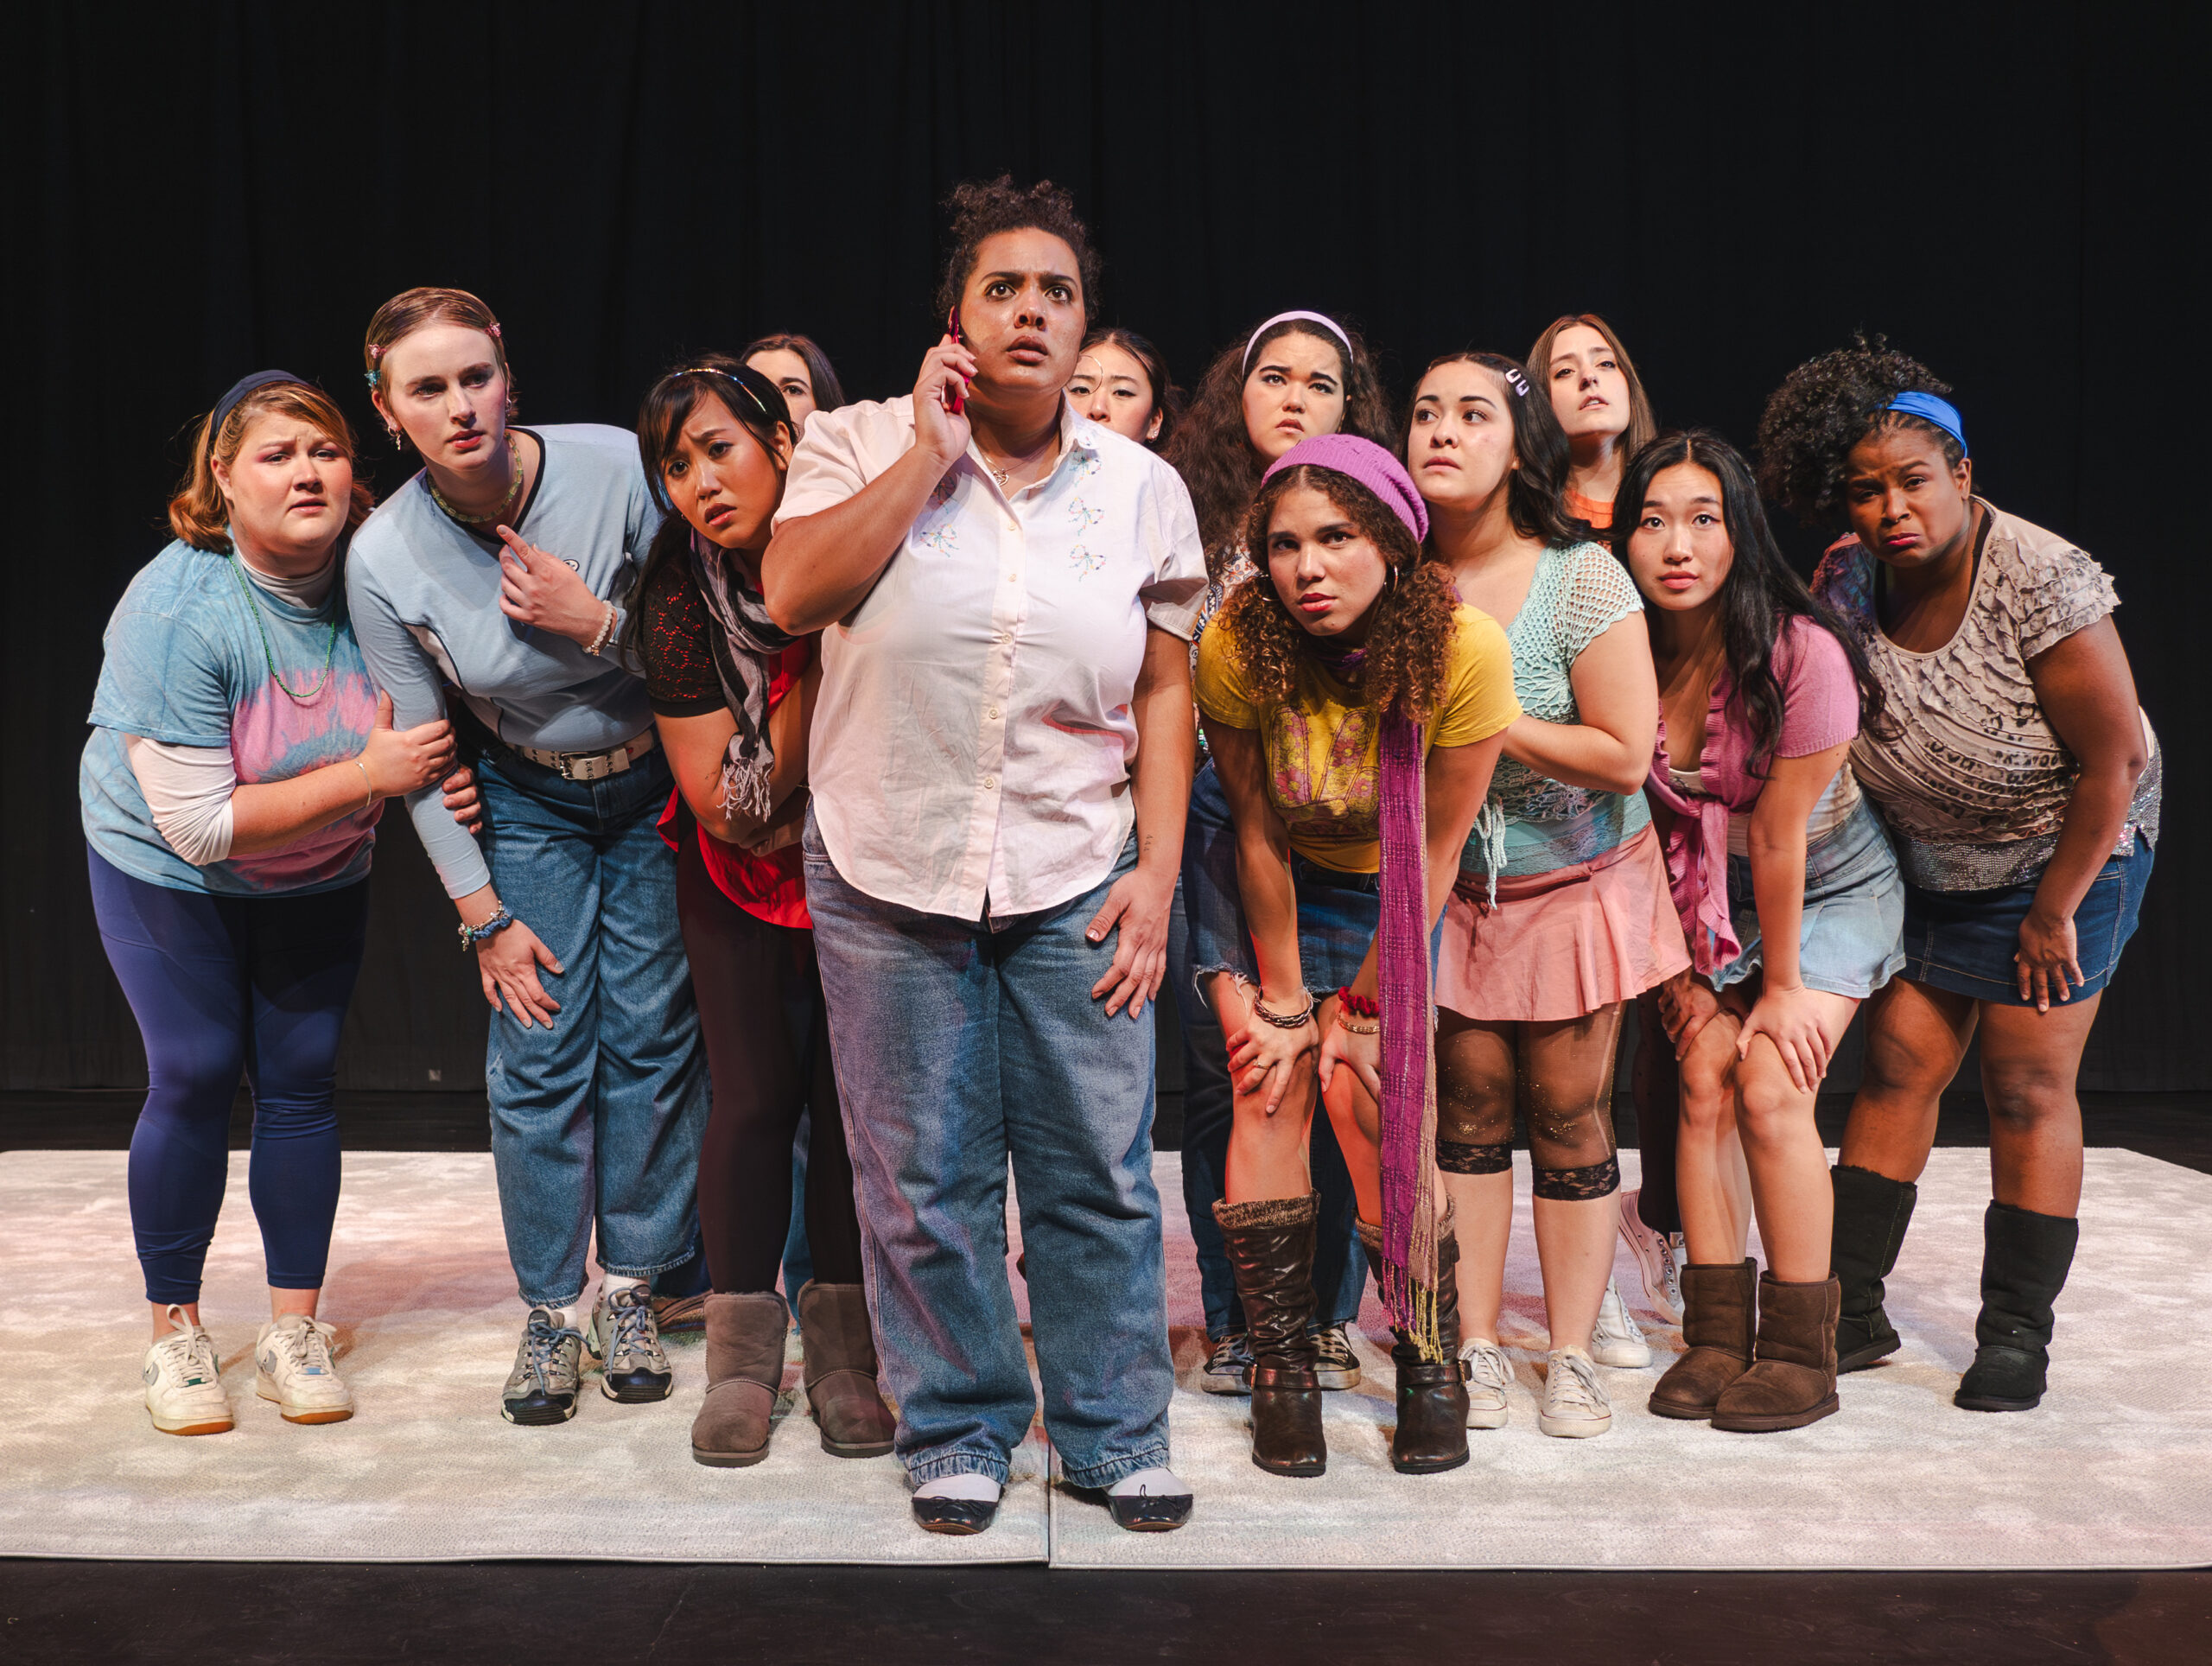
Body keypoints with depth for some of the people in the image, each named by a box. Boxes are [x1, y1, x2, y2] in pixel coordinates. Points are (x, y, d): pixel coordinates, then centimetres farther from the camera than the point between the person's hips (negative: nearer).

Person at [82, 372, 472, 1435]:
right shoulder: (176, 610, -30)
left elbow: (421, 733, 1)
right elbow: (200, 824, -30)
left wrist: (440, 780, -23)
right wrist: (368, 775, -32)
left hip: (318, 876, 3)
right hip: (166, 868, -3)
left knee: (302, 1077, 2)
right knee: (195, 1076, -5)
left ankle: (294, 1329, 14)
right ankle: (174, 1334, 12)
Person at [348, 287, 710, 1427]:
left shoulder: (619, 469, -23)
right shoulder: (384, 560, -19)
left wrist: (600, 622, -28)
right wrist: (484, 917, -6)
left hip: (654, 786, 0)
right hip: (524, 805, 1)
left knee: (650, 1034, 1)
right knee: (539, 1053, -3)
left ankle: (632, 1287, 18)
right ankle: (548, 1308, 14)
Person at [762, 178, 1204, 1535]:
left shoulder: (1142, 488, 6)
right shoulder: (866, 445, 1)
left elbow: (1166, 689, 7)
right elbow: (793, 593, -16)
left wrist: (1157, 873, -1)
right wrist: (930, 447, -13)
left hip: (1077, 885, 1)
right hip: (891, 874, -1)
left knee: (1102, 1173, 5)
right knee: (925, 1180, 7)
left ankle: (1115, 1431, 23)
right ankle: (962, 1429, 26)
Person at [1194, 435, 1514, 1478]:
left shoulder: (1464, 650, -27)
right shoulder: (1237, 647, -25)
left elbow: (1433, 854, -18)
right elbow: (1259, 833, -14)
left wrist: (1354, 1006, -12)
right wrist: (1285, 998, -9)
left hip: (1393, 899, -1)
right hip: (1271, 888, 1)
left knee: (1378, 1105, -13)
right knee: (1271, 1091, -12)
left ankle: (1430, 1364, 4)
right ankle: (1280, 1368, 0)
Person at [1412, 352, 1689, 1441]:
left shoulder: (1580, 579, -15)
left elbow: (1625, 754, -19)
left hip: (1576, 885, -2)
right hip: (1454, 889, 3)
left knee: (1569, 1115, 2)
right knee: (1469, 1108, 4)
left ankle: (1574, 1353, 16)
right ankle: (1476, 1349, 15)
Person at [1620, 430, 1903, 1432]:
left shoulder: (1801, 653, -29)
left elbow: (1777, 840, -23)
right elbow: (1638, 825, -8)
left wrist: (1782, 986, -15)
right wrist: (1676, 965, -5)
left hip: (1829, 885, -4)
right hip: (1709, 897, 4)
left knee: (1771, 1086, -15)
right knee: (1704, 1079, -8)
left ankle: (1802, 1354, -4)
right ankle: (1716, 1338, 1)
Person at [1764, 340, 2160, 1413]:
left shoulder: (2042, 583, -26)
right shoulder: (1848, 581, -11)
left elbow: (2115, 761, -21)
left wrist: (2053, 913, -16)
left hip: (2064, 856, -4)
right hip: (1925, 864, 5)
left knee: (2028, 1091, -1)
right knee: (1896, 1069, 3)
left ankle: (2018, 1334, 12)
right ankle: (1850, 1311, 11)